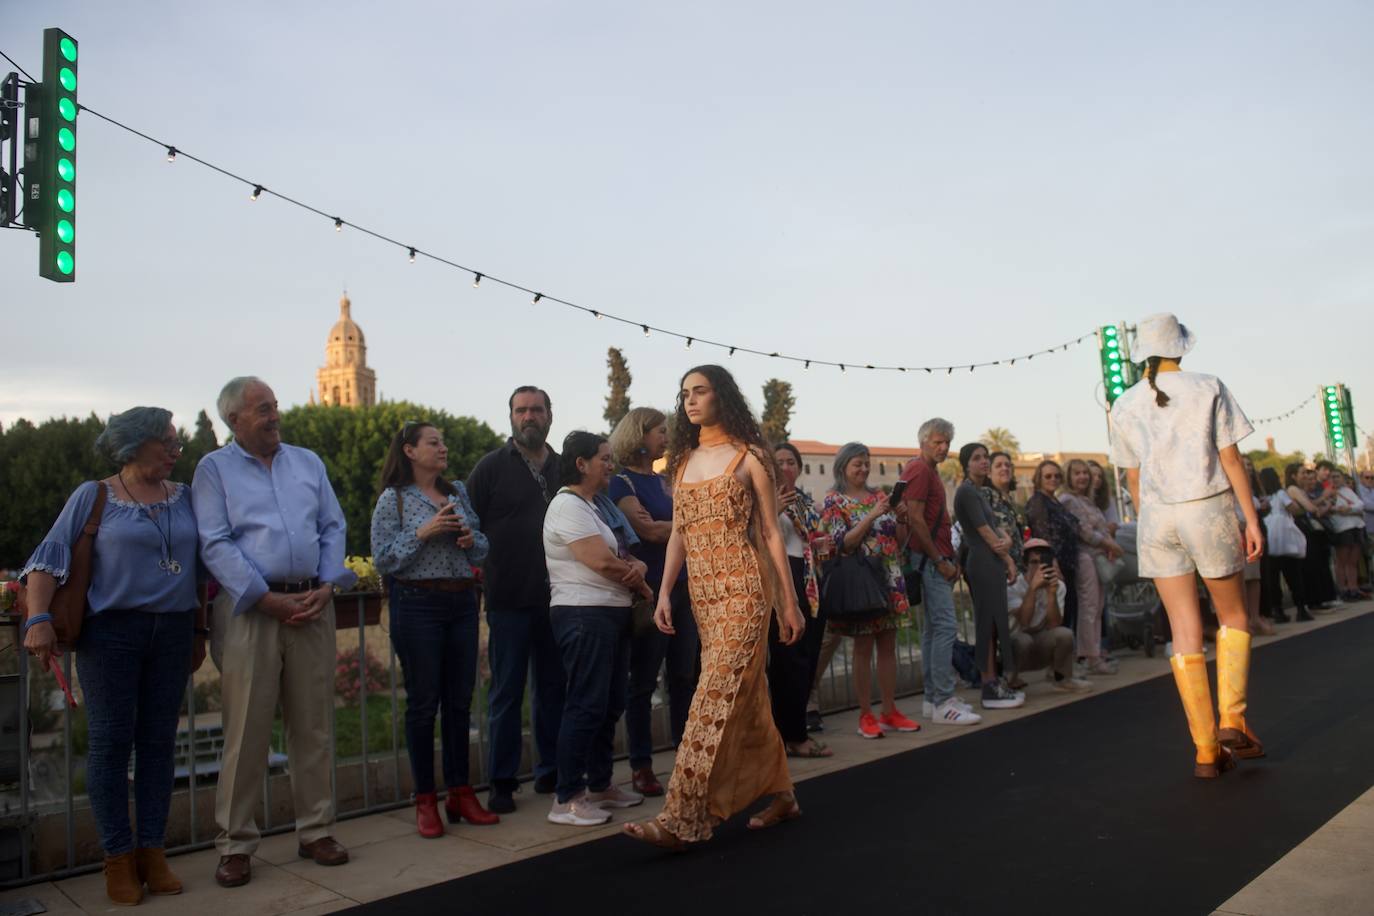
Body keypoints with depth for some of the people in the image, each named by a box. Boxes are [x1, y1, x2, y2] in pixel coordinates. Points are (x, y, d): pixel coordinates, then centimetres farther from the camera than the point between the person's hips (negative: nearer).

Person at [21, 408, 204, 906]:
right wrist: (38, 619, -16)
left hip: (172, 632, 3)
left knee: (158, 742, 6)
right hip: (111, 631, -3)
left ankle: (152, 851, 15)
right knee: (111, 743, 2)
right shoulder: (93, 496, -1)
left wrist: (199, 630, 14)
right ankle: (118, 859, 12)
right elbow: (50, 558, -3)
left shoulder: (183, 497, 9)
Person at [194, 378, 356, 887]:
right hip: (250, 610, -3)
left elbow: (333, 528, 11)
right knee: (246, 730, 0)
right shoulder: (214, 469, 3)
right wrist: (268, 599, -14)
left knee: (313, 725, 8)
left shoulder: (308, 462, 15)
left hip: (312, 605, 4)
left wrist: (326, 586, -4)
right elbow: (216, 544, -6)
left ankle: (316, 830, 20)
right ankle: (236, 844, 13)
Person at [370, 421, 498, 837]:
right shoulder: (393, 499, -1)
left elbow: (483, 549, 15)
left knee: (460, 700, 8)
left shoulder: (459, 492, 12)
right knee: (423, 701, 1)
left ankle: (460, 793, 20)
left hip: (462, 603, 5)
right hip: (417, 604, -4)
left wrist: (471, 539, -6)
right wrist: (423, 533, -16)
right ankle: (425, 800, 12)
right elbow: (382, 560, -6)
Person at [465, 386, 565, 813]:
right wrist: (484, 572, -10)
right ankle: (501, 782, 13)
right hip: (509, 599, -3)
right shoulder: (491, 466, 0)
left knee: (553, 687, 12)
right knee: (506, 692, 4)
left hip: (557, 598, 4)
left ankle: (551, 770, 25)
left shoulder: (565, 468, 10)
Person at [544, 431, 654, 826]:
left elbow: (626, 555, 16)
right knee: (586, 705, -8)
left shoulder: (603, 505, 19)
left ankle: (600, 785, 26)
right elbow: (601, 561, -20)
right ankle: (567, 799, -2)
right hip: (584, 614, -9)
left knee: (611, 704, 14)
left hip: (614, 613, 10)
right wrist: (640, 584, -4)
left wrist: (637, 567, -8)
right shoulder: (567, 505, -11)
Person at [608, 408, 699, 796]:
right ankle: (641, 766, 11)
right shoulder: (622, 482, -7)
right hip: (649, 590, -7)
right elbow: (649, 531, -17)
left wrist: (666, 528, -9)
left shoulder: (663, 481, 16)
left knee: (685, 676, 10)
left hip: (681, 588, 7)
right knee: (643, 681, 2)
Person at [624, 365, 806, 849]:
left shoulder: (749, 456, -1)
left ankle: (681, 818, -9)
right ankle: (781, 795, 27)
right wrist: (664, 592, 3)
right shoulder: (683, 460, 14)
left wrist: (789, 604, -2)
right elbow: (678, 533, 14)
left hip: (743, 589, -6)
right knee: (747, 698, 12)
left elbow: (771, 534, -2)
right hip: (702, 592, 6)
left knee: (717, 696, -11)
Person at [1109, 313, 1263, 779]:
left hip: (1158, 516, 3)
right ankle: (1232, 720, 8)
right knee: (1233, 615, 18)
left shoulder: (1126, 406, 6)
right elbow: (1231, 462, -4)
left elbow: (1134, 478, 10)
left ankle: (1206, 750, 7)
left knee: (1185, 630, 5)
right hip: (1209, 511, -2)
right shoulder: (1209, 388, -2)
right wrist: (1252, 520, -1)